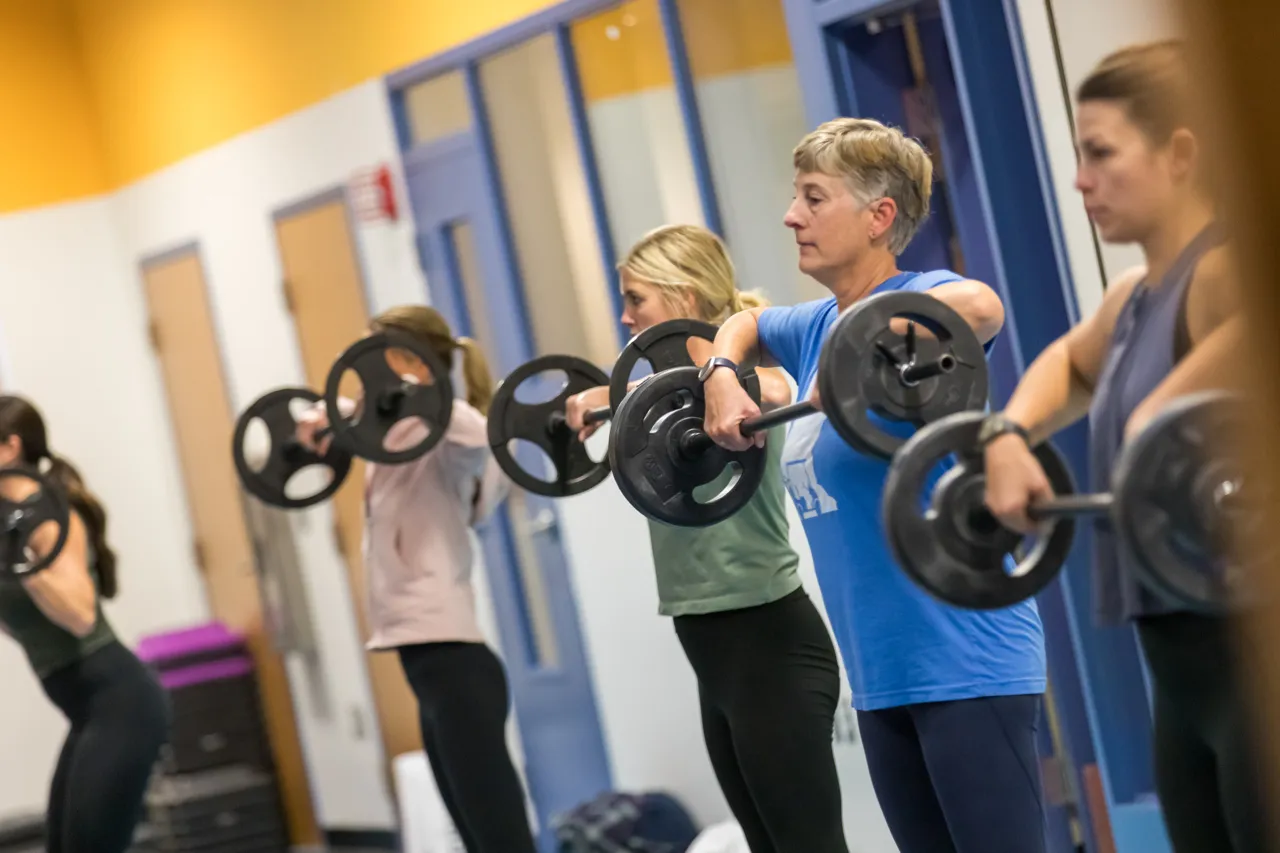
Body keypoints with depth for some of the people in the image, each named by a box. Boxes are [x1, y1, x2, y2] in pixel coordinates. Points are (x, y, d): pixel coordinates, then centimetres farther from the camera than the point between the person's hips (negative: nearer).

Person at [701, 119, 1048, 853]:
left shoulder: (916, 300, -11)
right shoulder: (816, 326, 12)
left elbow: (980, 307, -34)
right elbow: (740, 325, 32)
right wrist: (721, 380, 13)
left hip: (969, 663, -9)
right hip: (882, 673, 9)